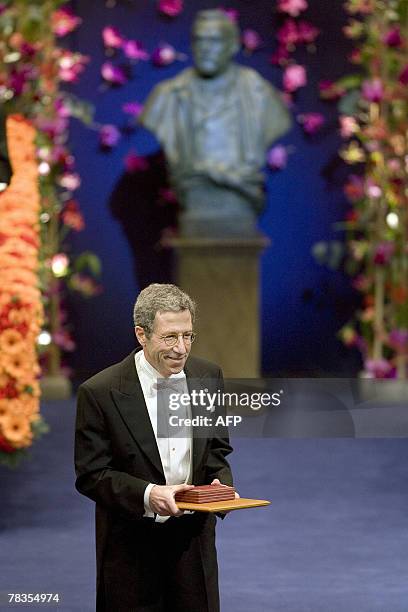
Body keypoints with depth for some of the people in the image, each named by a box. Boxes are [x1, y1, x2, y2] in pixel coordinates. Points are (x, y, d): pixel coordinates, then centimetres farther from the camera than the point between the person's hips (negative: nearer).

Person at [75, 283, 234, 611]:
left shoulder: (208, 376, 0)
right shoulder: (100, 392, -14)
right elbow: (91, 475, -11)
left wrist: (221, 485, -10)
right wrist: (147, 494, -26)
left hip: (194, 537, 4)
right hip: (131, 545, -4)